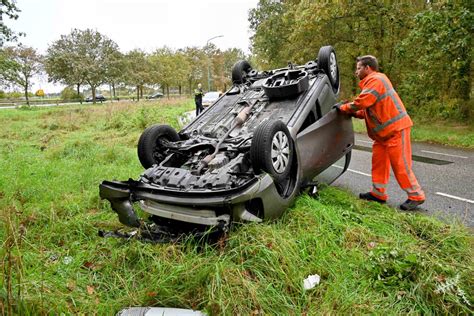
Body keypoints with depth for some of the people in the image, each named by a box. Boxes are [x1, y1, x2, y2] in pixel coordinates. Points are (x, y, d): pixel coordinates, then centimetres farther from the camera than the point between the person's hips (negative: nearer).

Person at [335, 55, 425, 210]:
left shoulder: (376, 80, -14)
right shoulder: (371, 82, 20)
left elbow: (361, 102, -24)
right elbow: (370, 109, 19)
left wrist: (343, 107, -8)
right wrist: (355, 113, 5)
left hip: (395, 128, -10)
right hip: (384, 131, 10)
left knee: (400, 164, -5)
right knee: (378, 161, 11)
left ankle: (416, 196, 7)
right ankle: (378, 193, 19)